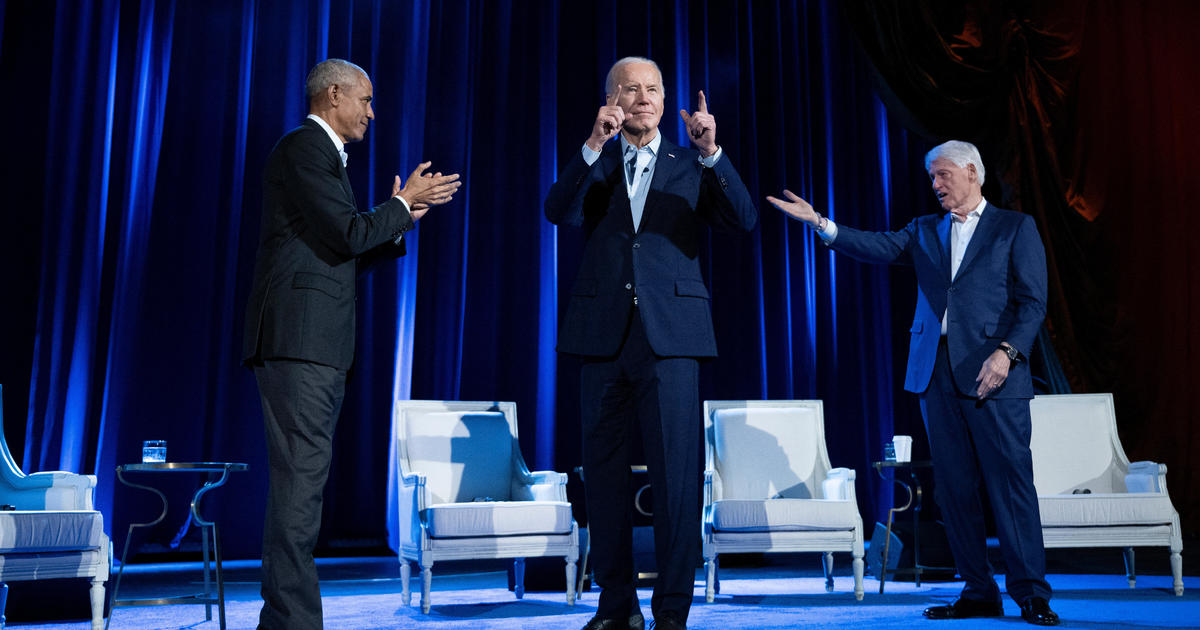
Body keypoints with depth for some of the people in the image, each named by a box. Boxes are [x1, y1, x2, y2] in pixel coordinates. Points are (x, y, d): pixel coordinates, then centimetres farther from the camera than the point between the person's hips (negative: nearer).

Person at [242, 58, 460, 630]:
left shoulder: (324, 155, 25)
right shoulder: (302, 148, -6)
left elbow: (344, 254, 24)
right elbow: (349, 235, -14)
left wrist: (398, 220, 15)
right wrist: (403, 205, 1)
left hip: (317, 346, 10)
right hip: (297, 338, -10)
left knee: (300, 481, 10)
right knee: (300, 480, -11)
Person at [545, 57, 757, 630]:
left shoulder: (692, 166, 12)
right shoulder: (594, 165, 14)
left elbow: (744, 220, -2)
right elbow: (557, 212, -5)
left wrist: (711, 152, -15)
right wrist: (593, 146, -16)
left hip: (670, 334, -2)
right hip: (604, 334, 2)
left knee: (676, 472, -6)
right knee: (604, 472, 7)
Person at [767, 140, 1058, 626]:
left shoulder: (1015, 227, 6)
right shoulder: (925, 230, 18)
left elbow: (1033, 301, -1)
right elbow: (880, 247, 2)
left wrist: (1006, 351, -16)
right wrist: (820, 223, -10)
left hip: (992, 371, -4)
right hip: (936, 370, 4)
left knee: (1010, 481, -4)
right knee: (953, 485, 5)